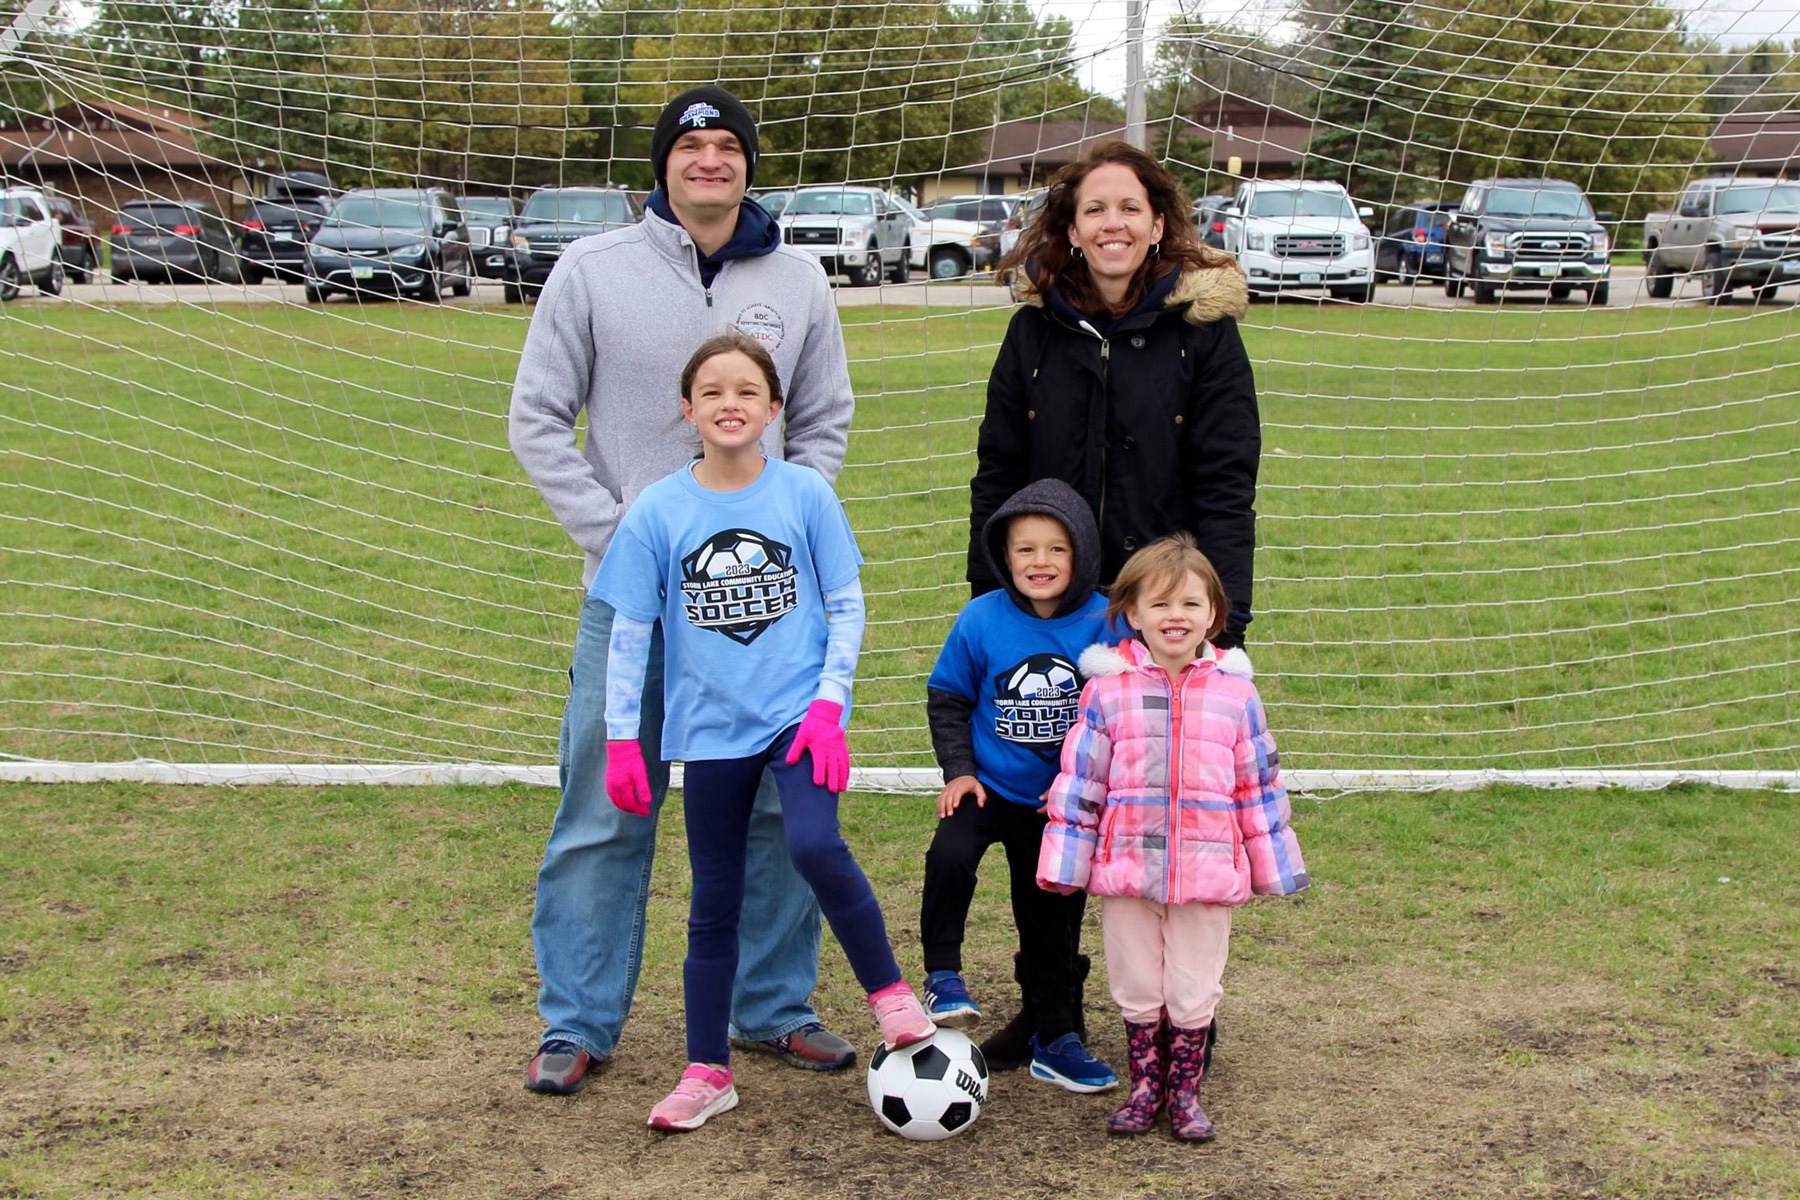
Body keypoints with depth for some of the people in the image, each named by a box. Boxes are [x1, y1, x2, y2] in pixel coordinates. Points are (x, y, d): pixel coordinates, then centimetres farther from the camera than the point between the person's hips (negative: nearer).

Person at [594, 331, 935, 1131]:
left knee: (815, 847, -25)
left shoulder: (806, 495, -5)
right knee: (714, 901, 10)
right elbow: (629, 632, 1)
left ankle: (889, 991, -3)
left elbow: (846, 606, 0)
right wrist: (621, 740, -1)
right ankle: (707, 1072, 23)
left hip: (798, 712, -2)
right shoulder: (657, 513, -4)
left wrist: (828, 704, -9)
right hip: (710, 728, 2)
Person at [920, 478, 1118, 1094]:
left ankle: (1056, 1039, 31)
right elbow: (947, 698, 1)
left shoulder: (1105, 624, -12)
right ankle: (943, 978, -12)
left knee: (1054, 917, 13)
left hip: (1063, 803, 1)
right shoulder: (981, 619, -12)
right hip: (988, 788, -1)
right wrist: (958, 770, -8)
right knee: (950, 857, -31)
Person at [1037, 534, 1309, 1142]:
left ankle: (1185, 1092, 26)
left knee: (1193, 993, 10)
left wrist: (1274, 866, 8)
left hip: (1207, 871, 0)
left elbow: (1259, 785, 7)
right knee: (1137, 990, 12)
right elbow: (1079, 782, 1)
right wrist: (1065, 862, 0)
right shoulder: (1108, 691, -2)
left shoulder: (1234, 692, 1)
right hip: (1126, 866, 0)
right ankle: (1144, 1087, 27)